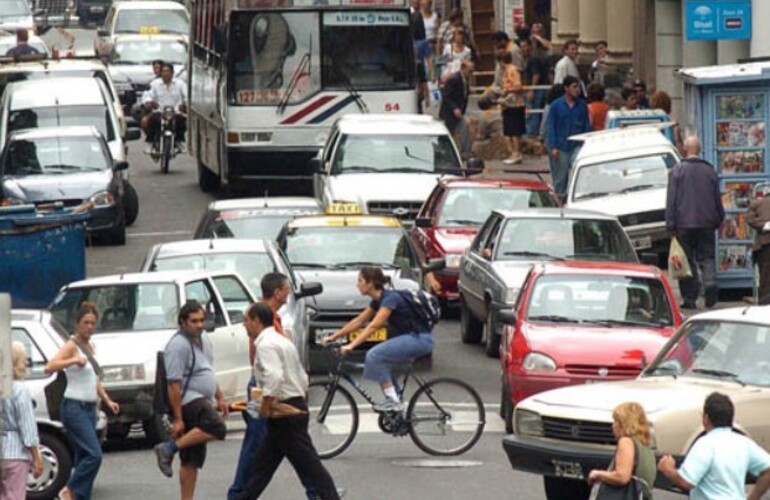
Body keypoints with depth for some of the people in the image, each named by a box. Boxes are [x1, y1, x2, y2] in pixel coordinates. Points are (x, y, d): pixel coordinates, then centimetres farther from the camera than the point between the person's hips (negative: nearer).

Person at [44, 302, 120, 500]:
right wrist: (74, 361, -35)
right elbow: (49, 367, -25)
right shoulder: (72, 346, -9)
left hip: (89, 408, 9)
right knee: (94, 454, -18)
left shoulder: (89, 347, 16)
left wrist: (107, 400, 17)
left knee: (84, 458, 7)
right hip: (74, 408, -9)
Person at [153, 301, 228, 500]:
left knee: (192, 460, 7)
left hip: (201, 402, 9)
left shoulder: (204, 340, 14)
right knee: (216, 428, -32)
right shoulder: (178, 345, -16)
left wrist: (219, 398, 24)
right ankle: (168, 449, -25)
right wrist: (177, 419, -21)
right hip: (188, 400, -9)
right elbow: (174, 384, -19)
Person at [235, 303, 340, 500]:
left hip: (283, 414, -10)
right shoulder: (282, 341, 18)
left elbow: (274, 377, -28)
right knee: (263, 463, 15)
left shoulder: (266, 344, -14)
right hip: (296, 406, 10)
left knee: (309, 464, -9)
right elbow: (303, 378, 20)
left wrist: (265, 406, -19)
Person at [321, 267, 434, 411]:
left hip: (420, 339, -10)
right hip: (410, 338, 10)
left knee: (375, 355, -18)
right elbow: (358, 321, 17)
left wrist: (351, 346, -33)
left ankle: (393, 401, -14)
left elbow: (373, 326, -27)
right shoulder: (378, 300, 10)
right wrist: (333, 337, 14)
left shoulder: (390, 298, -18)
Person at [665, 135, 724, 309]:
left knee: (687, 260, 3)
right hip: (706, 223, 2)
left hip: (684, 223, -2)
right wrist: (719, 219, 22)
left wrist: (670, 225, -2)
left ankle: (690, 298, 1)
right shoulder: (710, 171, 6)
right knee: (706, 257, 7)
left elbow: (671, 200, -5)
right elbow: (717, 199, 12)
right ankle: (710, 283, -19)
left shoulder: (677, 171, -4)